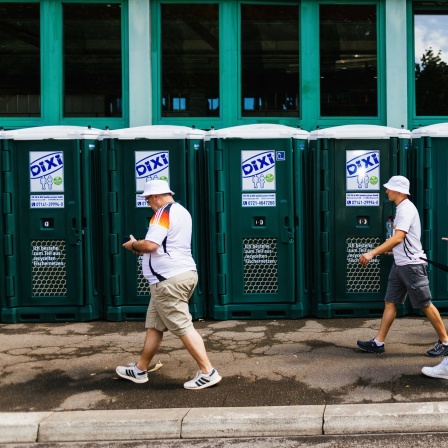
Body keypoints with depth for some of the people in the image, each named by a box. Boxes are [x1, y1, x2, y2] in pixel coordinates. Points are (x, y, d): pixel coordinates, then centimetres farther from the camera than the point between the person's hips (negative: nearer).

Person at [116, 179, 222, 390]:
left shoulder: (164, 213, -13)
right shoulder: (181, 211, 17)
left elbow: (150, 245, -23)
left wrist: (133, 245, -4)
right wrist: (141, 248, 17)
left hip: (169, 280, -10)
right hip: (182, 274, 10)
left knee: (183, 327, -7)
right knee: (154, 325, 16)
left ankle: (208, 372, -5)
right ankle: (140, 370, 25)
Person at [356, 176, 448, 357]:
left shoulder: (406, 209, -18)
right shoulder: (401, 208, 12)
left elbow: (398, 238, -28)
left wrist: (372, 253, -32)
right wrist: (389, 249, 26)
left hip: (412, 264, -9)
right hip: (399, 264, 9)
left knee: (425, 305, 1)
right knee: (390, 302, 7)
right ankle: (378, 343, 9)